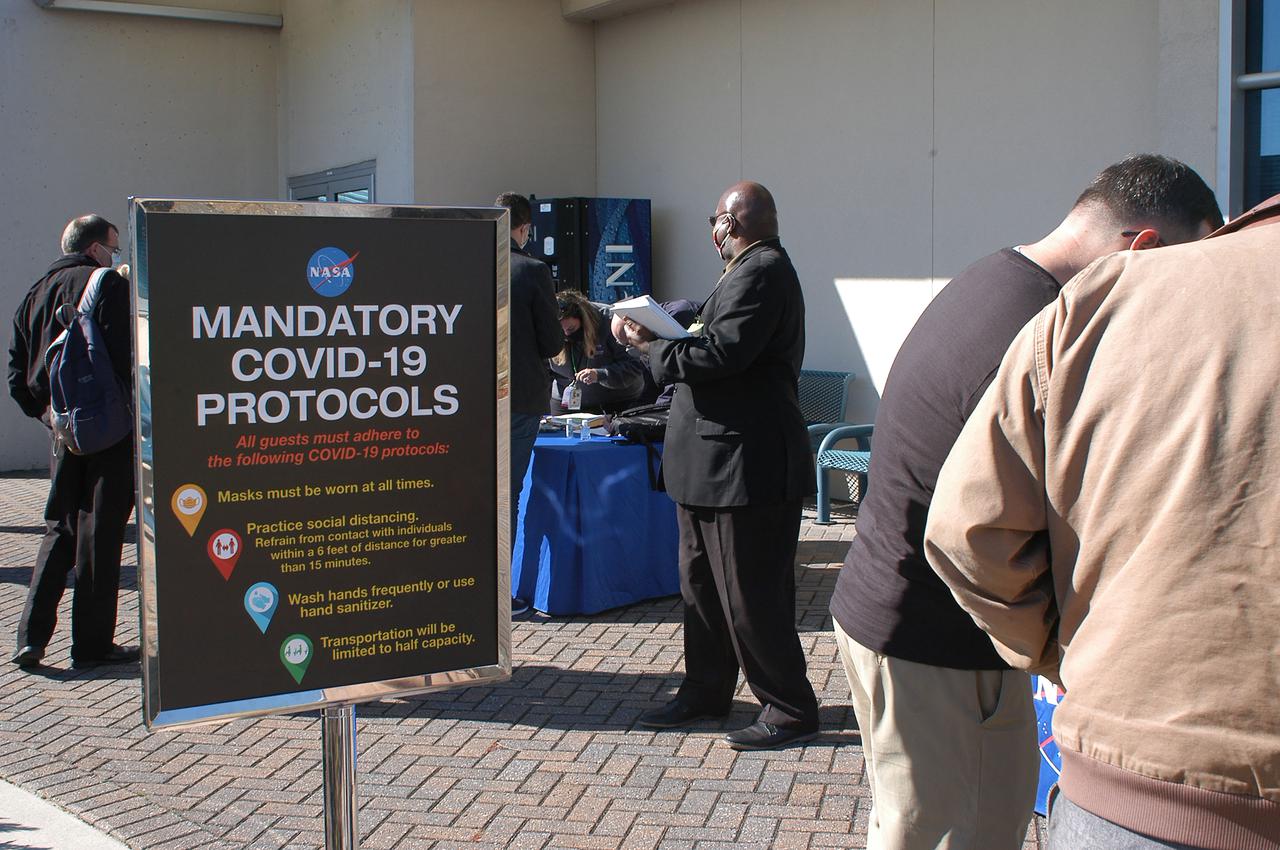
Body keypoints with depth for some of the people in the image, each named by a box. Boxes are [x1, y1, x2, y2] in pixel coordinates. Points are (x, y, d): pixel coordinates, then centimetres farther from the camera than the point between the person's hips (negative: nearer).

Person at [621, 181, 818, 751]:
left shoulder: (761, 272, -16)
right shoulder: (752, 270, 18)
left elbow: (722, 353, -26)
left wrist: (653, 348, -13)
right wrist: (656, 332, 5)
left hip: (747, 466, -11)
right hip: (713, 464, 11)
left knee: (751, 595, -4)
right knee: (701, 583, 18)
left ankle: (790, 711, 7)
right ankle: (705, 692, 30)